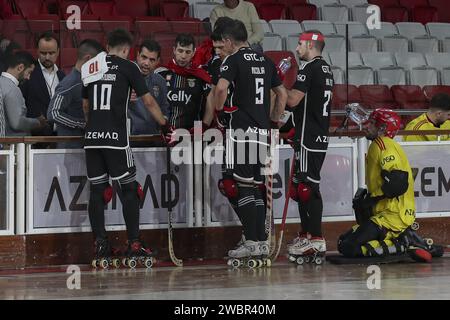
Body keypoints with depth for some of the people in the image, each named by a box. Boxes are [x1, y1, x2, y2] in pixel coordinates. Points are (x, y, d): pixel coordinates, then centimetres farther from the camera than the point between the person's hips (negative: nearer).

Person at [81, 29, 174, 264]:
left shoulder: (90, 68, 15)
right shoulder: (127, 67, 0)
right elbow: (148, 102, 2)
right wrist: (165, 126, 14)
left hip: (91, 137, 5)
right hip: (115, 137, -5)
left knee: (97, 190, 8)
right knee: (129, 188, 2)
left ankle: (100, 244, 6)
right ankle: (134, 243, -1)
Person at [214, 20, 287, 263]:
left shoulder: (233, 60, -5)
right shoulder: (265, 61, 16)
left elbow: (221, 88, -21)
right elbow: (282, 93, 23)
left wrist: (220, 111, -5)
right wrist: (273, 120, 26)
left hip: (240, 130, -7)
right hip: (262, 131, 7)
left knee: (239, 186, -6)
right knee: (256, 186, 12)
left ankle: (251, 242, -11)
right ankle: (262, 242, 12)